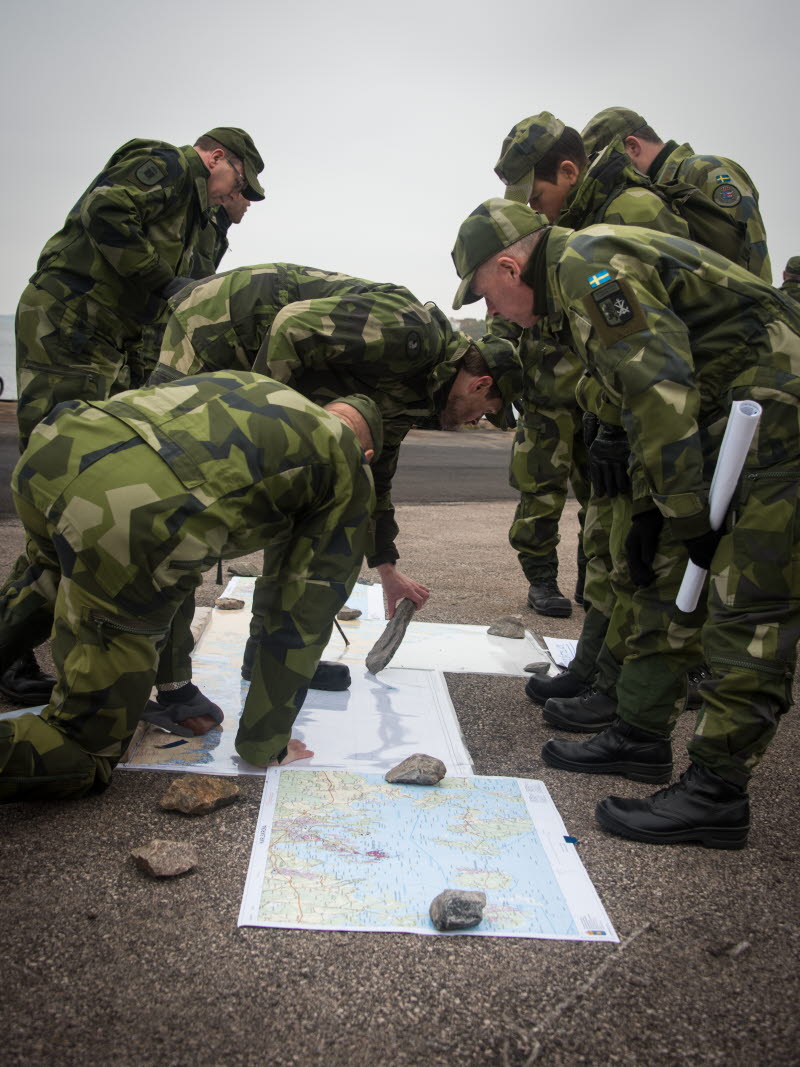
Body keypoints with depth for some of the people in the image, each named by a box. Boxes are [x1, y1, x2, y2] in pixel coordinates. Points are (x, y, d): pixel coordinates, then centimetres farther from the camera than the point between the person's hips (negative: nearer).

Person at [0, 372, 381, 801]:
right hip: (131, 524, -7)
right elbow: (302, 616, 20)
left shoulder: (247, 380, 34)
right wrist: (263, 745, 30)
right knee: (83, 757, 11)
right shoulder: (352, 475, 21)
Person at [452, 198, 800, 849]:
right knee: (664, 578, 13)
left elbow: (660, 390, -23)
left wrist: (688, 514, -18)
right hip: (726, 428, 11)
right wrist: (650, 511, 17)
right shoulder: (581, 281, 18)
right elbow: (648, 403, 21)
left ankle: (716, 795, -3)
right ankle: (641, 736, 22)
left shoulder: (590, 263, -14)